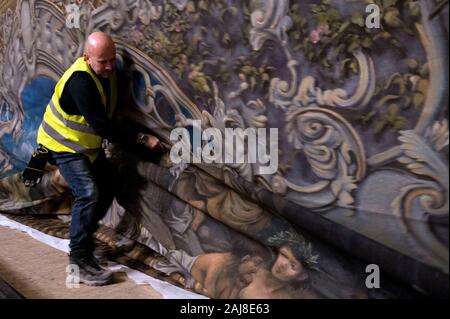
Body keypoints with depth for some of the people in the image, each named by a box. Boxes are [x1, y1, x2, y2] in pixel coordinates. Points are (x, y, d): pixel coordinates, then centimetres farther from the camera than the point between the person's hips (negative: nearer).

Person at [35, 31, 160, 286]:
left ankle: (83, 238, 29)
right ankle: (80, 259, -12)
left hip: (89, 143, 9)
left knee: (107, 188, 13)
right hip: (64, 145, -9)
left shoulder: (107, 70, -5)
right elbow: (101, 125, -35)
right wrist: (142, 139, -32)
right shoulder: (80, 81, -32)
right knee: (88, 193, -22)